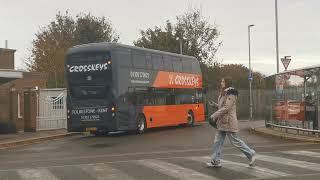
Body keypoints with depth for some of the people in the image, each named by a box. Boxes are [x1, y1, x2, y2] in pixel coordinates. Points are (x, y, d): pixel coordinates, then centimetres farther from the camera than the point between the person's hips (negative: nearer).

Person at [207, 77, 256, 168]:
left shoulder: (231, 93, -14)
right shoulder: (224, 93, 16)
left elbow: (226, 108, -21)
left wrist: (214, 115, -20)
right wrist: (215, 104, 7)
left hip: (229, 121, -10)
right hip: (222, 121, 10)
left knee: (235, 141, -2)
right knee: (217, 141, 6)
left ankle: (251, 154, 13)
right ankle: (215, 161, 10)